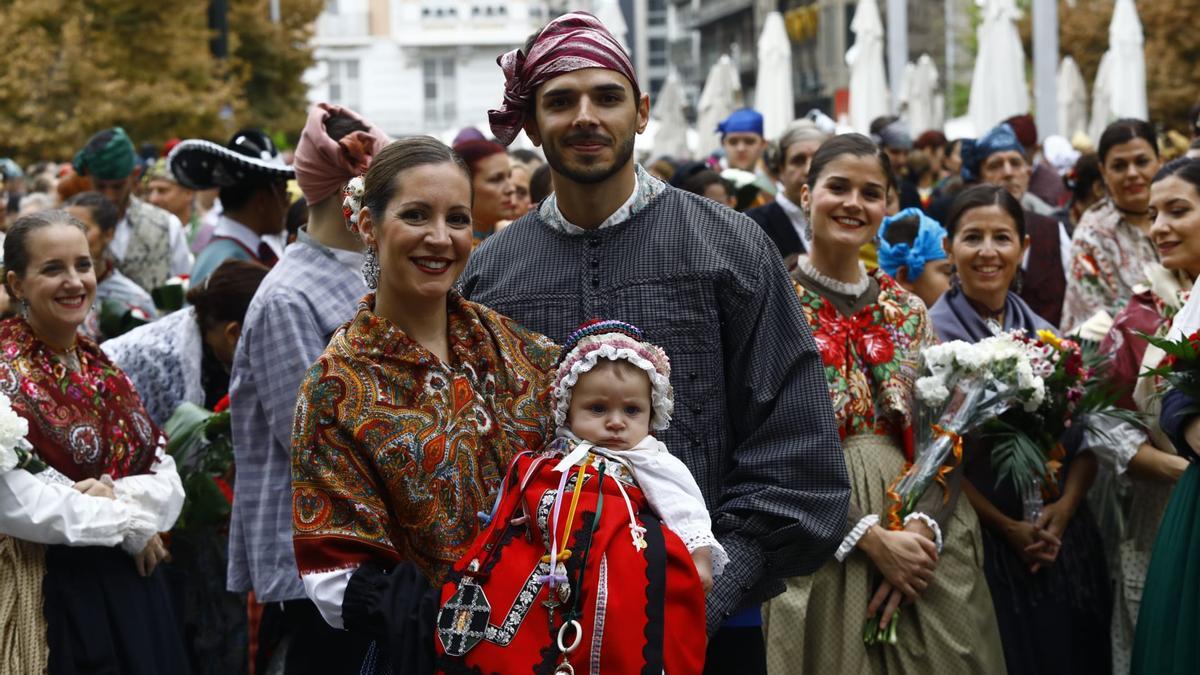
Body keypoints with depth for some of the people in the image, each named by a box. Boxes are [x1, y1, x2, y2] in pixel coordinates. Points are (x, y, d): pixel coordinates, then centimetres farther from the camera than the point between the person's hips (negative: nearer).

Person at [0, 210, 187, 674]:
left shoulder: (104, 368, 11)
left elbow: (167, 480, 6)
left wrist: (117, 496, -15)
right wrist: (128, 521, -11)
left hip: (130, 588, 6)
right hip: (49, 597, -6)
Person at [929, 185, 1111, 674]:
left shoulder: (1045, 333, 8)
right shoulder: (931, 332, -8)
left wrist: (1063, 509, -11)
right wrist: (1007, 527, -14)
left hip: (1063, 538, 5)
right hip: (980, 542, -5)